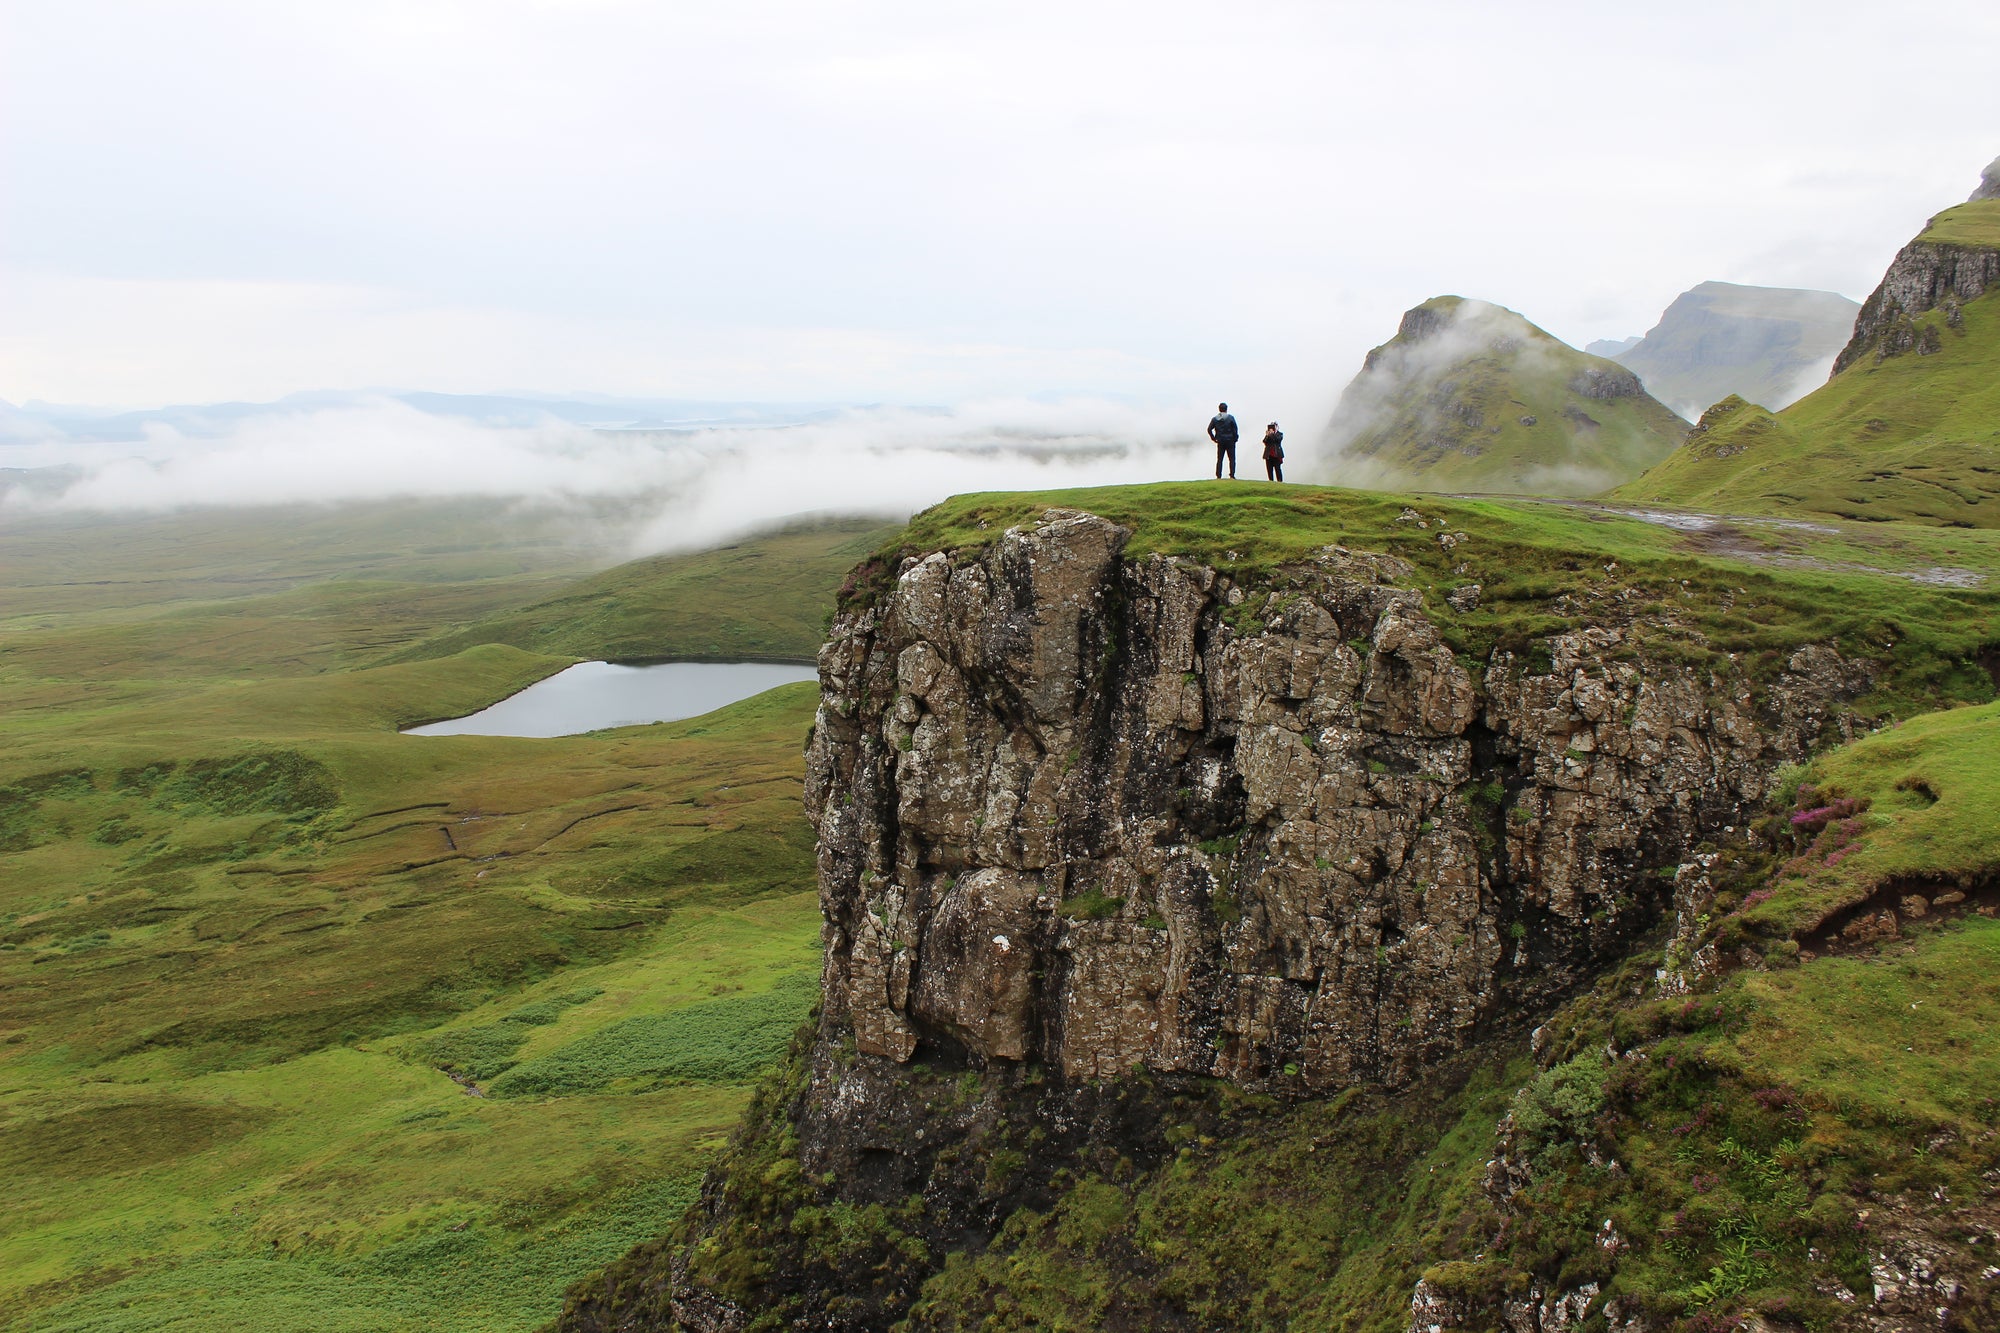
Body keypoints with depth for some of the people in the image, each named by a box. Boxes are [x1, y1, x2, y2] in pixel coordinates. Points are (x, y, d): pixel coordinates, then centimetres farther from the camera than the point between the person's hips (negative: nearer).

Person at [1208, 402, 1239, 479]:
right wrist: (1235, 438, 0)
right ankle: (1232, 476, -7)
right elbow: (1235, 429, -10)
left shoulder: (1214, 419, 4)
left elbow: (1209, 429, -1)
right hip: (1230, 441, -3)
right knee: (1232, 459, 1)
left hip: (1220, 442, 3)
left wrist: (1213, 438, 6)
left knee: (1219, 459, 6)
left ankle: (1218, 477, 1)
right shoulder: (1230, 418, -4)